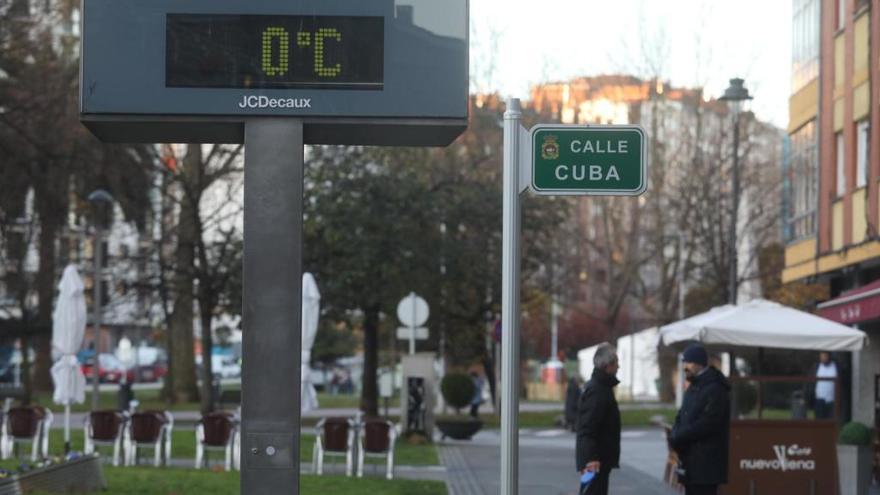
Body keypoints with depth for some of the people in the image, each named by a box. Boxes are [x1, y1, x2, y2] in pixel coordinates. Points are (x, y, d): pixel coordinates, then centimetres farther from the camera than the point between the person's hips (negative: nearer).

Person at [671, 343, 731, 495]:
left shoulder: (715, 390, -14)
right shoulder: (693, 387, 18)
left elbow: (706, 424, -21)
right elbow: (681, 417, 19)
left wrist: (678, 438, -15)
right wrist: (677, 436, -3)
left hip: (706, 463, -10)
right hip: (691, 461, 10)